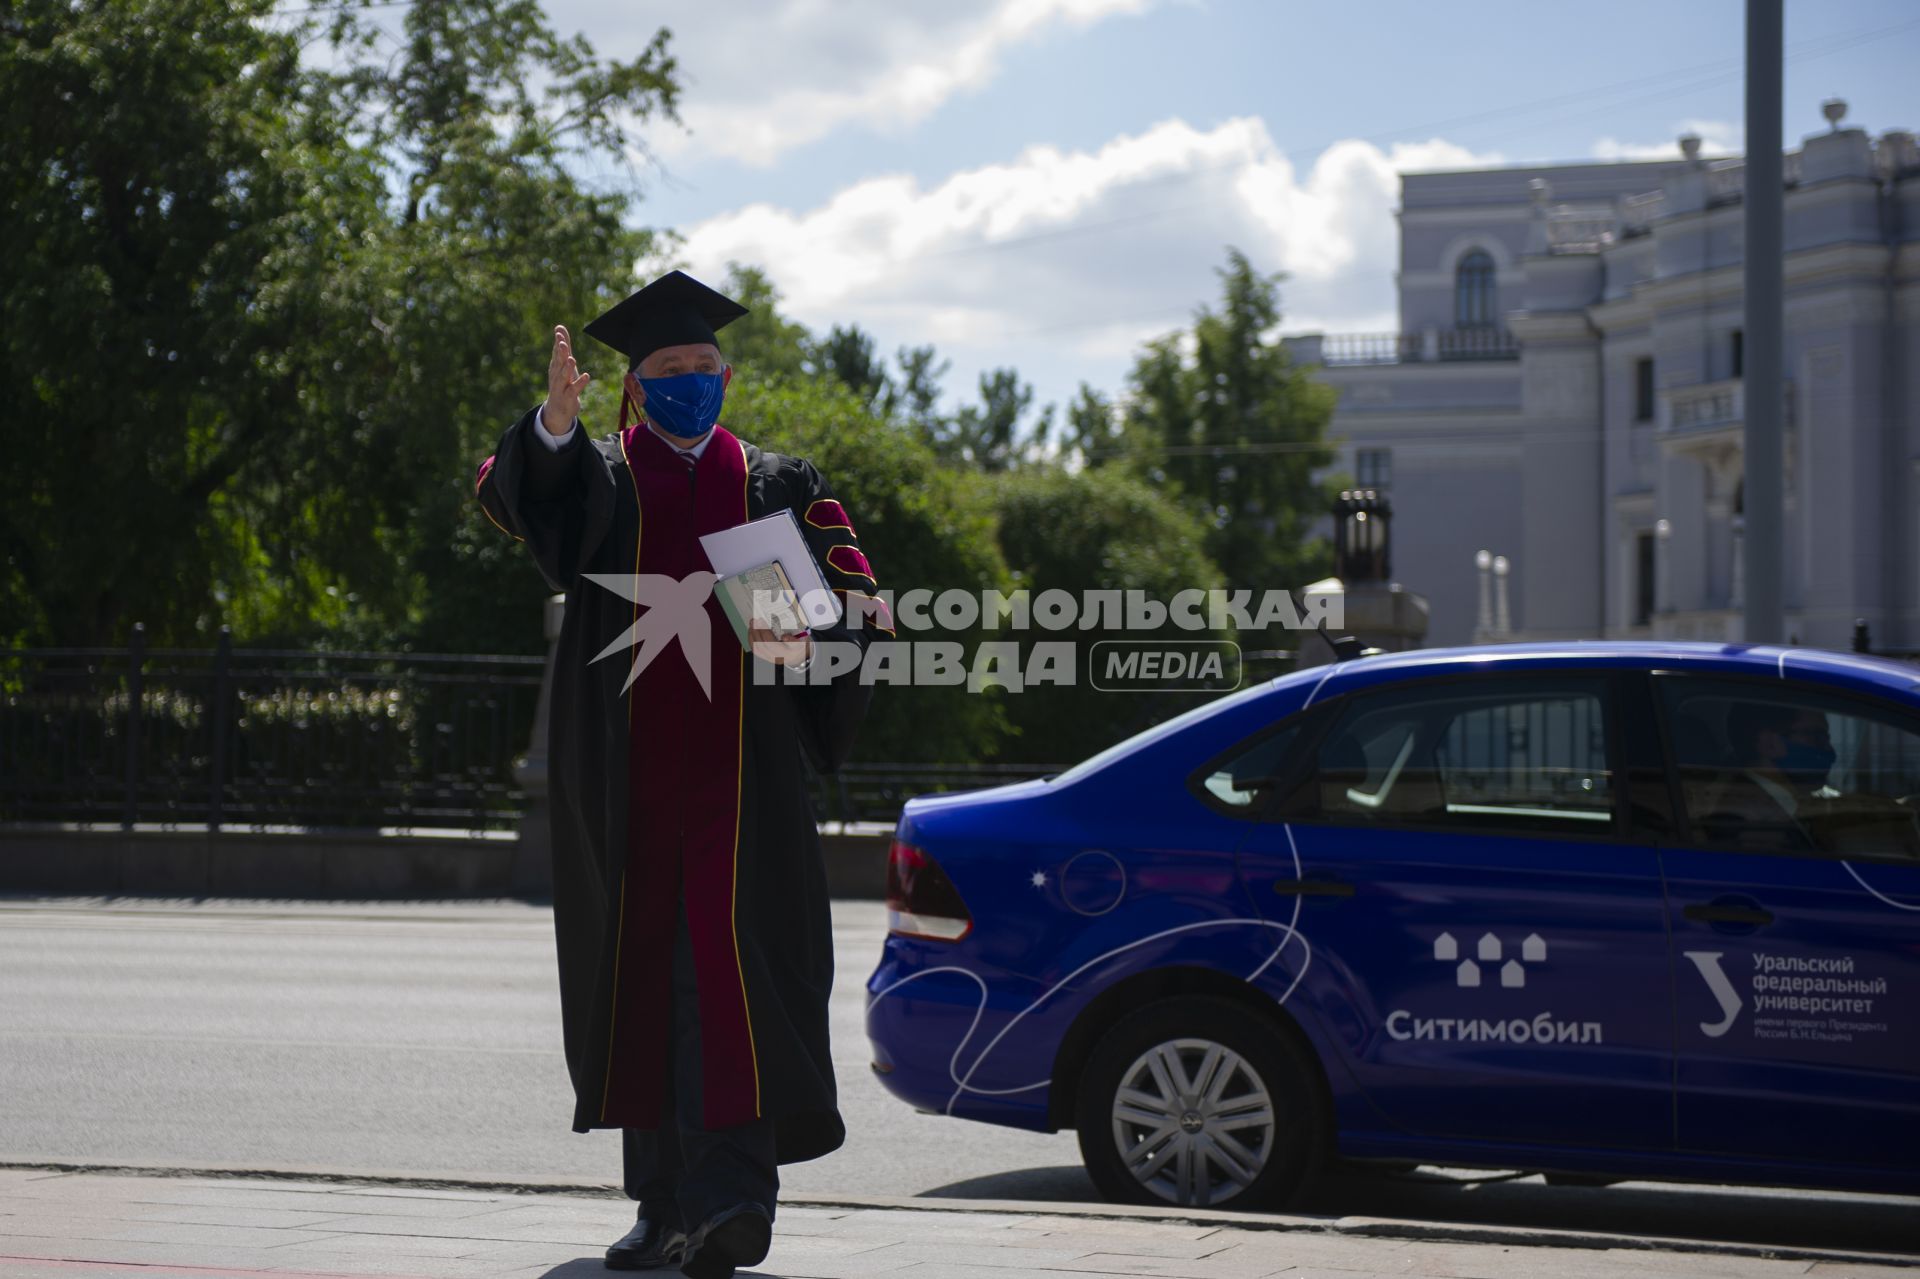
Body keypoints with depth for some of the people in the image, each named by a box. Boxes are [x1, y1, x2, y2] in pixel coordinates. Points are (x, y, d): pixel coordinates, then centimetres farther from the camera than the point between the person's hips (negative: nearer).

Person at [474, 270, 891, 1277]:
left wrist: (804, 629, -19)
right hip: (626, 769, 1)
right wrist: (555, 418, -33)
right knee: (639, 967, 5)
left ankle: (729, 1193, -22)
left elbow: (853, 594, 5)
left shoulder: (776, 485, 14)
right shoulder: (597, 474, 12)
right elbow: (520, 492, -11)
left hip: (736, 768, -1)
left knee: (730, 959, -14)